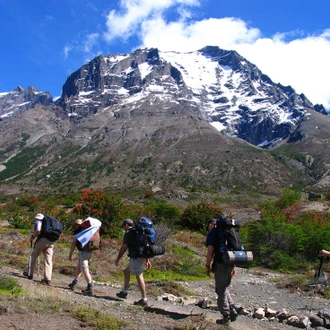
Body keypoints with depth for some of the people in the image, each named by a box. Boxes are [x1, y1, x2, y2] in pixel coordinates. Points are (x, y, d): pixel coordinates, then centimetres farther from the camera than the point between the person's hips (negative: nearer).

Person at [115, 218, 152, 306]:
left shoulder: (128, 232, -3)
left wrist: (117, 259, 2)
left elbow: (123, 247, -7)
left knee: (139, 276, -10)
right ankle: (124, 292, 28)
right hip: (142, 256, 9)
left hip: (136, 256, -9)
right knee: (127, 271, 23)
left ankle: (144, 299, -12)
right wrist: (147, 260, 22)